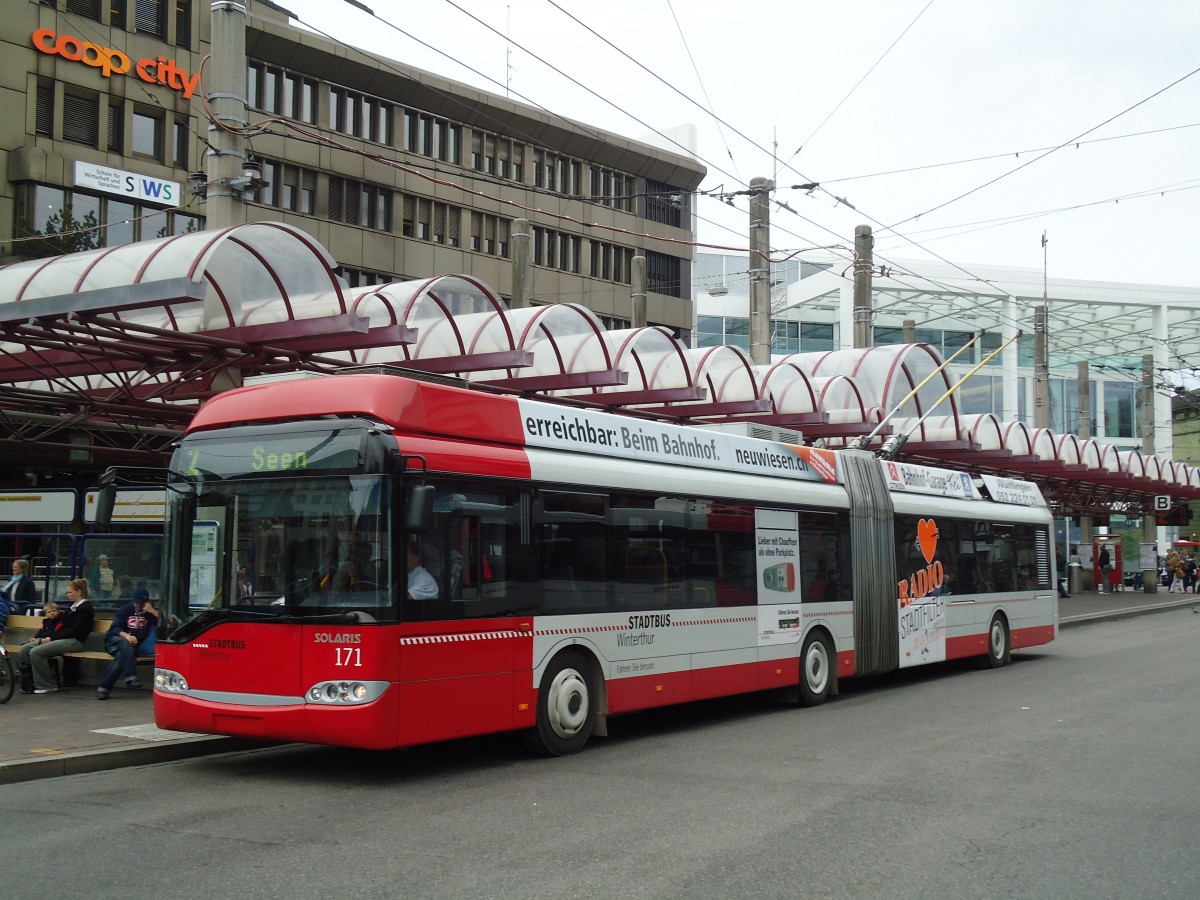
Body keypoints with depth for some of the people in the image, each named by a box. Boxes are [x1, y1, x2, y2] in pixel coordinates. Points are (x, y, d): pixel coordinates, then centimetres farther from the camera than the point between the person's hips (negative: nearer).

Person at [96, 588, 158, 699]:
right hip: (115, 641, 0)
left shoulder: (150, 611, 9)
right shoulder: (125, 609, 8)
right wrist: (126, 636, -24)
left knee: (121, 656, -34)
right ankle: (130, 677, -47)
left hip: (134, 646, 0)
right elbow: (115, 628, -3)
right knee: (125, 644, -37)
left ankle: (103, 688, -36)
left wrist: (152, 611, -17)